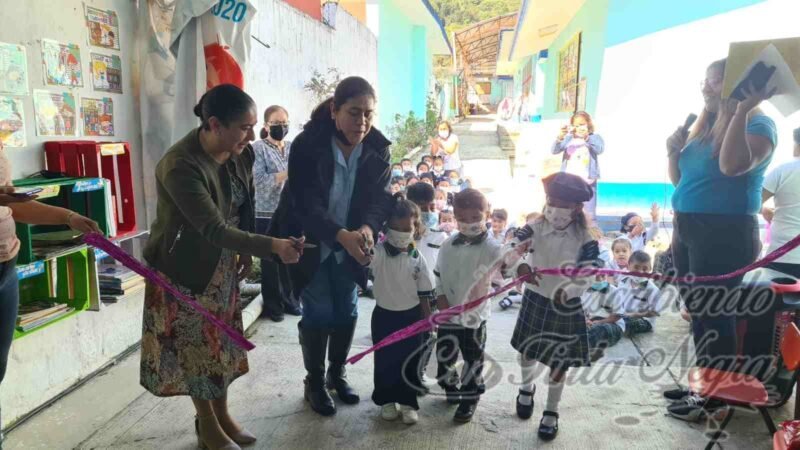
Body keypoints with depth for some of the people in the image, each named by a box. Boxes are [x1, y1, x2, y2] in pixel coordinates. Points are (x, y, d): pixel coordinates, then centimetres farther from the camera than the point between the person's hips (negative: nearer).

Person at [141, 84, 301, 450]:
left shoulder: (242, 154, -9)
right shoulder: (180, 166, -31)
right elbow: (214, 229, -35)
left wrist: (247, 251, 7)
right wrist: (272, 246, -41)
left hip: (223, 265, 6)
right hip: (184, 269, -6)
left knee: (222, 340, 16)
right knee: (195, 346, 8)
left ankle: (222, 415, 33)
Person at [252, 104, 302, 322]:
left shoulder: (293, 147, 10)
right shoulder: (258, 148, -4)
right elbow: (259, 181, -16)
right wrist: (287, 174, -25)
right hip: (267, 214, -4)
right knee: (270, 261, 4)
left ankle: (288, 299, 25)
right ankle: (272, 304, 16)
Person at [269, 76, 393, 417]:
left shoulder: (378, 148, -12)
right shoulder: (307, 145, -24)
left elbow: (380, 197, -13)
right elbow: (307, 205, -29)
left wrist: (368, 228, -35)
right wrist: (342, 235, -43)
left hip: (351, 244, 4)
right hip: (311, 244, -4)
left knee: (346, 311, 12)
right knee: (318, 313, 1)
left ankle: (337, 373, 33)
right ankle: (314, 382, 22)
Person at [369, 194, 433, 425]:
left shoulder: (417, 258, -5)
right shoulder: (379, 253, -11)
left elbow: (424, 294, 1)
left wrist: (427, 321, 2)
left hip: (411, 316, 1)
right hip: (384, 315, -1)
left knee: (410, 362, 9)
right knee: (384, 361, 10)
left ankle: (408, 402, 25)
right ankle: (387, 400, 28)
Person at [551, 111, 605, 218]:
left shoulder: (594, 138, 7)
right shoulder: (568, 138, 11)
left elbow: (600, 150, -12)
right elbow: (555, 151, -3)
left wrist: (587, 138, -26)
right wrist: (560, 137, -22)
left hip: (587, 182, -2)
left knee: (588, 215, -3)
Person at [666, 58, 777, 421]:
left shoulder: (757, 124, -8)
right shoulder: (703, 127, 14)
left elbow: (734, 165, -27)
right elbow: (679, 179, 20)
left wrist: (741, 111, -26)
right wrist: (674, 151, 1)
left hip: (725, 232, -8)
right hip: (687, 228, 8)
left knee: (715, 314, -4)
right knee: (697, 311, 14)